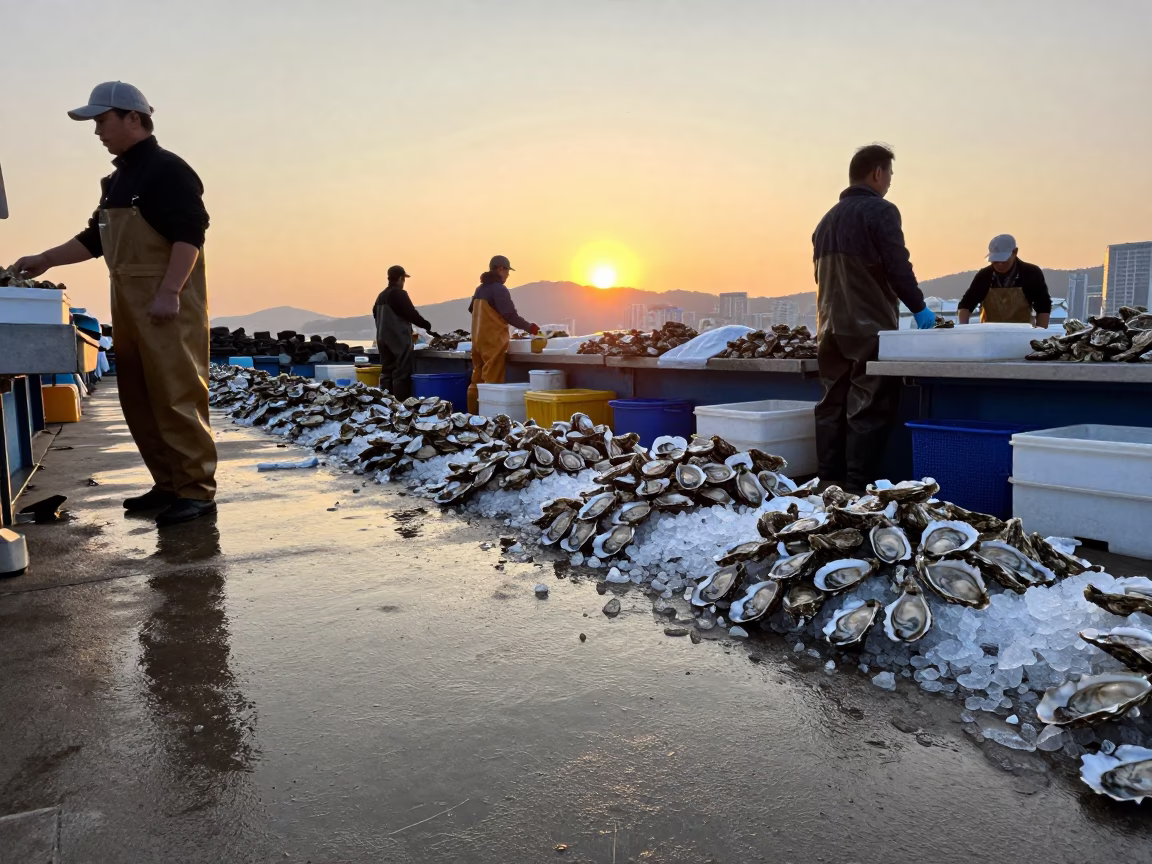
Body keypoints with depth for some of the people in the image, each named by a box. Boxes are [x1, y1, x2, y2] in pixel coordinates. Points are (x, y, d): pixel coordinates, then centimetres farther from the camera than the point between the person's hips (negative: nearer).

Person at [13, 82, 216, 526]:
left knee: (177, 395, -11)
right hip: (129, 301, 9)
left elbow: (189, 235, -17)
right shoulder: (117, 179, 21)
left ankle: (197, 489, -7)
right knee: (138, 399, 9)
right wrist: (44, 260, 20)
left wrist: (169, 292, -24)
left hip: (167, 303, -9)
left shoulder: (168, 169, -7)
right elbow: (95, 238, 27)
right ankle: (168, 484, 16)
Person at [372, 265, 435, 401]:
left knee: (386, 372, 10)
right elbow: (412, 314, -11)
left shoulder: (381, 296, 13)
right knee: (401, 374, -7)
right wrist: (427, 325, 1)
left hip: (383, 339, 8)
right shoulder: (399, 294, -11)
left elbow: (376, 315, 17)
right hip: (399, 340, -8)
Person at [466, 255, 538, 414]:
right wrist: (529, 327, -3)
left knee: (477, 380, 11)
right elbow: (510, 315, -15)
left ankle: (474, 414, 14)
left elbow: (472, 310, 23)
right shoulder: (499, 289, -12)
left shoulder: (480, 289, 12)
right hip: (493, 341, -8)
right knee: (491, 382, -5)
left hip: (479, 340, 8)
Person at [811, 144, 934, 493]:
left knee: (832, 408, 8)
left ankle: (829, 486, 11)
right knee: (869, 410, -5)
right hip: (870, 328, -7)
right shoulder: (880, 211, -6)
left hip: (831, 329, 7)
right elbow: (898, 267, -12)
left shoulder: (827, 219, 17)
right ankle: (857, 489, -7)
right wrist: (919, 308, -1)